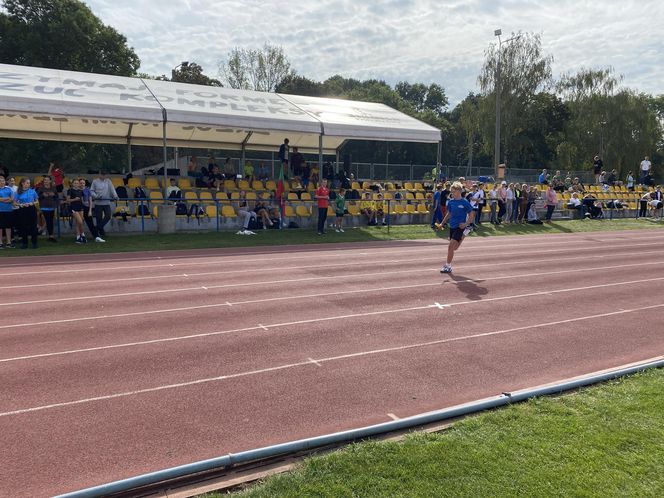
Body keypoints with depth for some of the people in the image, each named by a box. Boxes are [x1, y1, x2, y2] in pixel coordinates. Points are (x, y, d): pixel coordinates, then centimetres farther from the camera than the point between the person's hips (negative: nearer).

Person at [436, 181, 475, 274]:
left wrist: (466, 224, -17)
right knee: (454, 248, 10)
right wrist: (442, 223, 14)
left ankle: (447, 266, -6)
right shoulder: (451, 201, 6)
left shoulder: (465, 202, -10)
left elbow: (471, 215, -4)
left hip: (460, 227, -6)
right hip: (452, 227, 6)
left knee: (451, 246, -13)